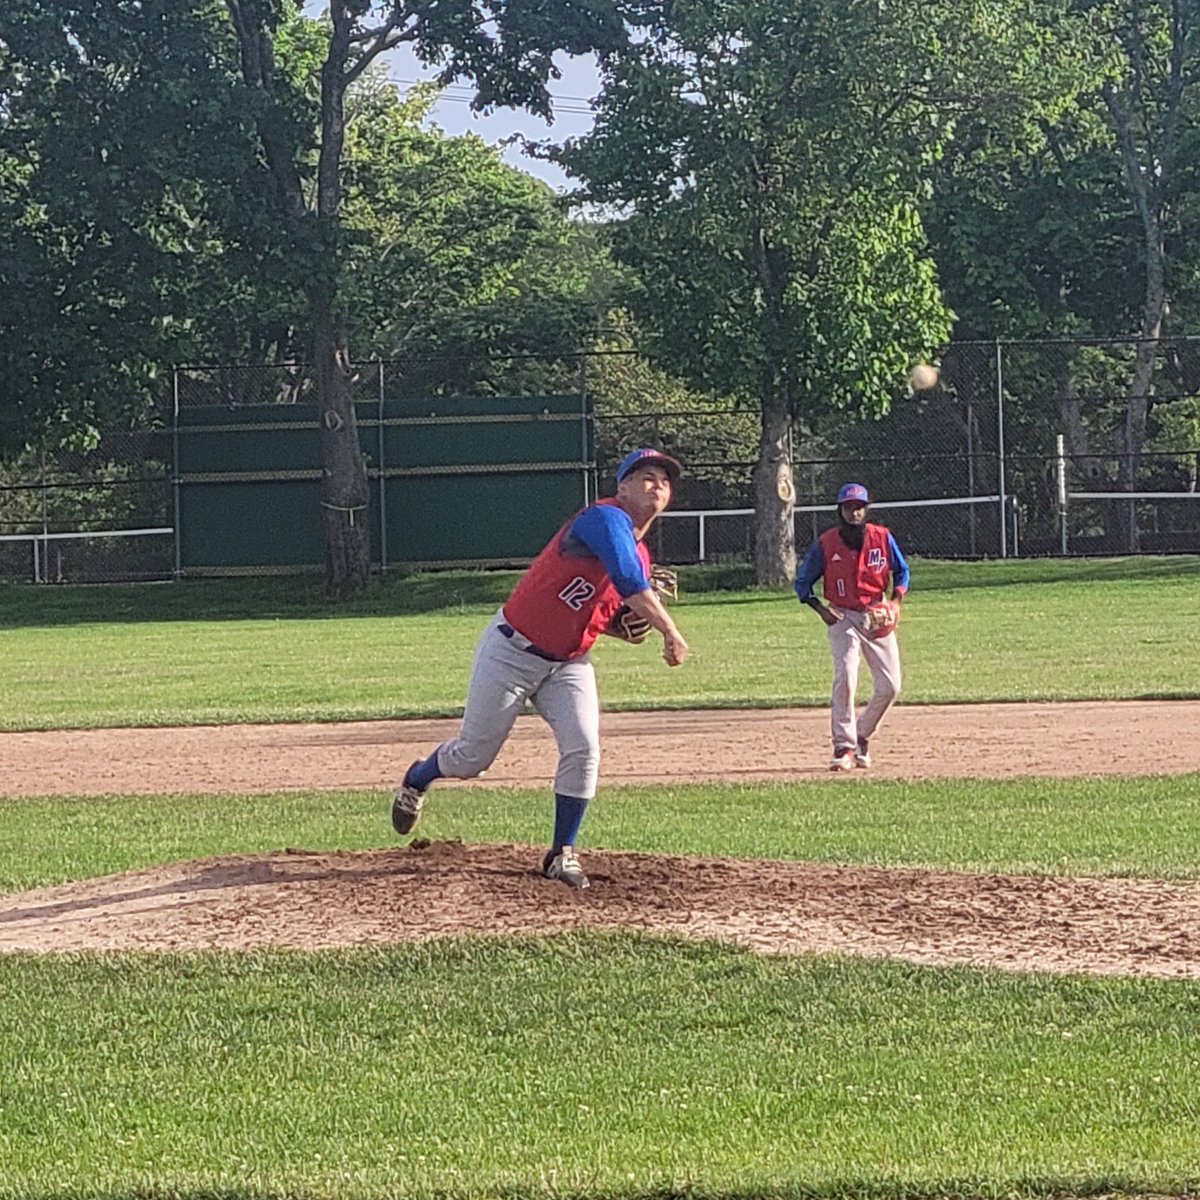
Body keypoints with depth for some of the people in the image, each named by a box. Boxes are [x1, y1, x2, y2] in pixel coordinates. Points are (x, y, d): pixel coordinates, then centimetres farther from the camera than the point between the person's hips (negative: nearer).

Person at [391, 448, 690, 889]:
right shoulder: (605, 519, -21)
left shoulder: (640, 554, 6)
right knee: (473, 756, 5)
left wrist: (632, 627, -5)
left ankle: (562, 854, 1)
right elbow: (629, 583, -37)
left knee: (583, 749, -13)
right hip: (513, 650, -7)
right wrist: (670, 632, -35)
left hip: (569, 663, 7)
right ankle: (416, 780, 37)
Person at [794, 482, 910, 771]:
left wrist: (895, 601, -7)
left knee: (890, 686, 1)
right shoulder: (826, 544, -7)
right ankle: (844, 747, -16)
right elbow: (803, 582, 1)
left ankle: (862, 736, 24)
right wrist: (821, 609, -14)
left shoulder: (882, 537, -2)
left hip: (877, 617, 3)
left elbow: (901, 571, 10)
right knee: (845, 678, -20)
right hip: (844, 617, -3)